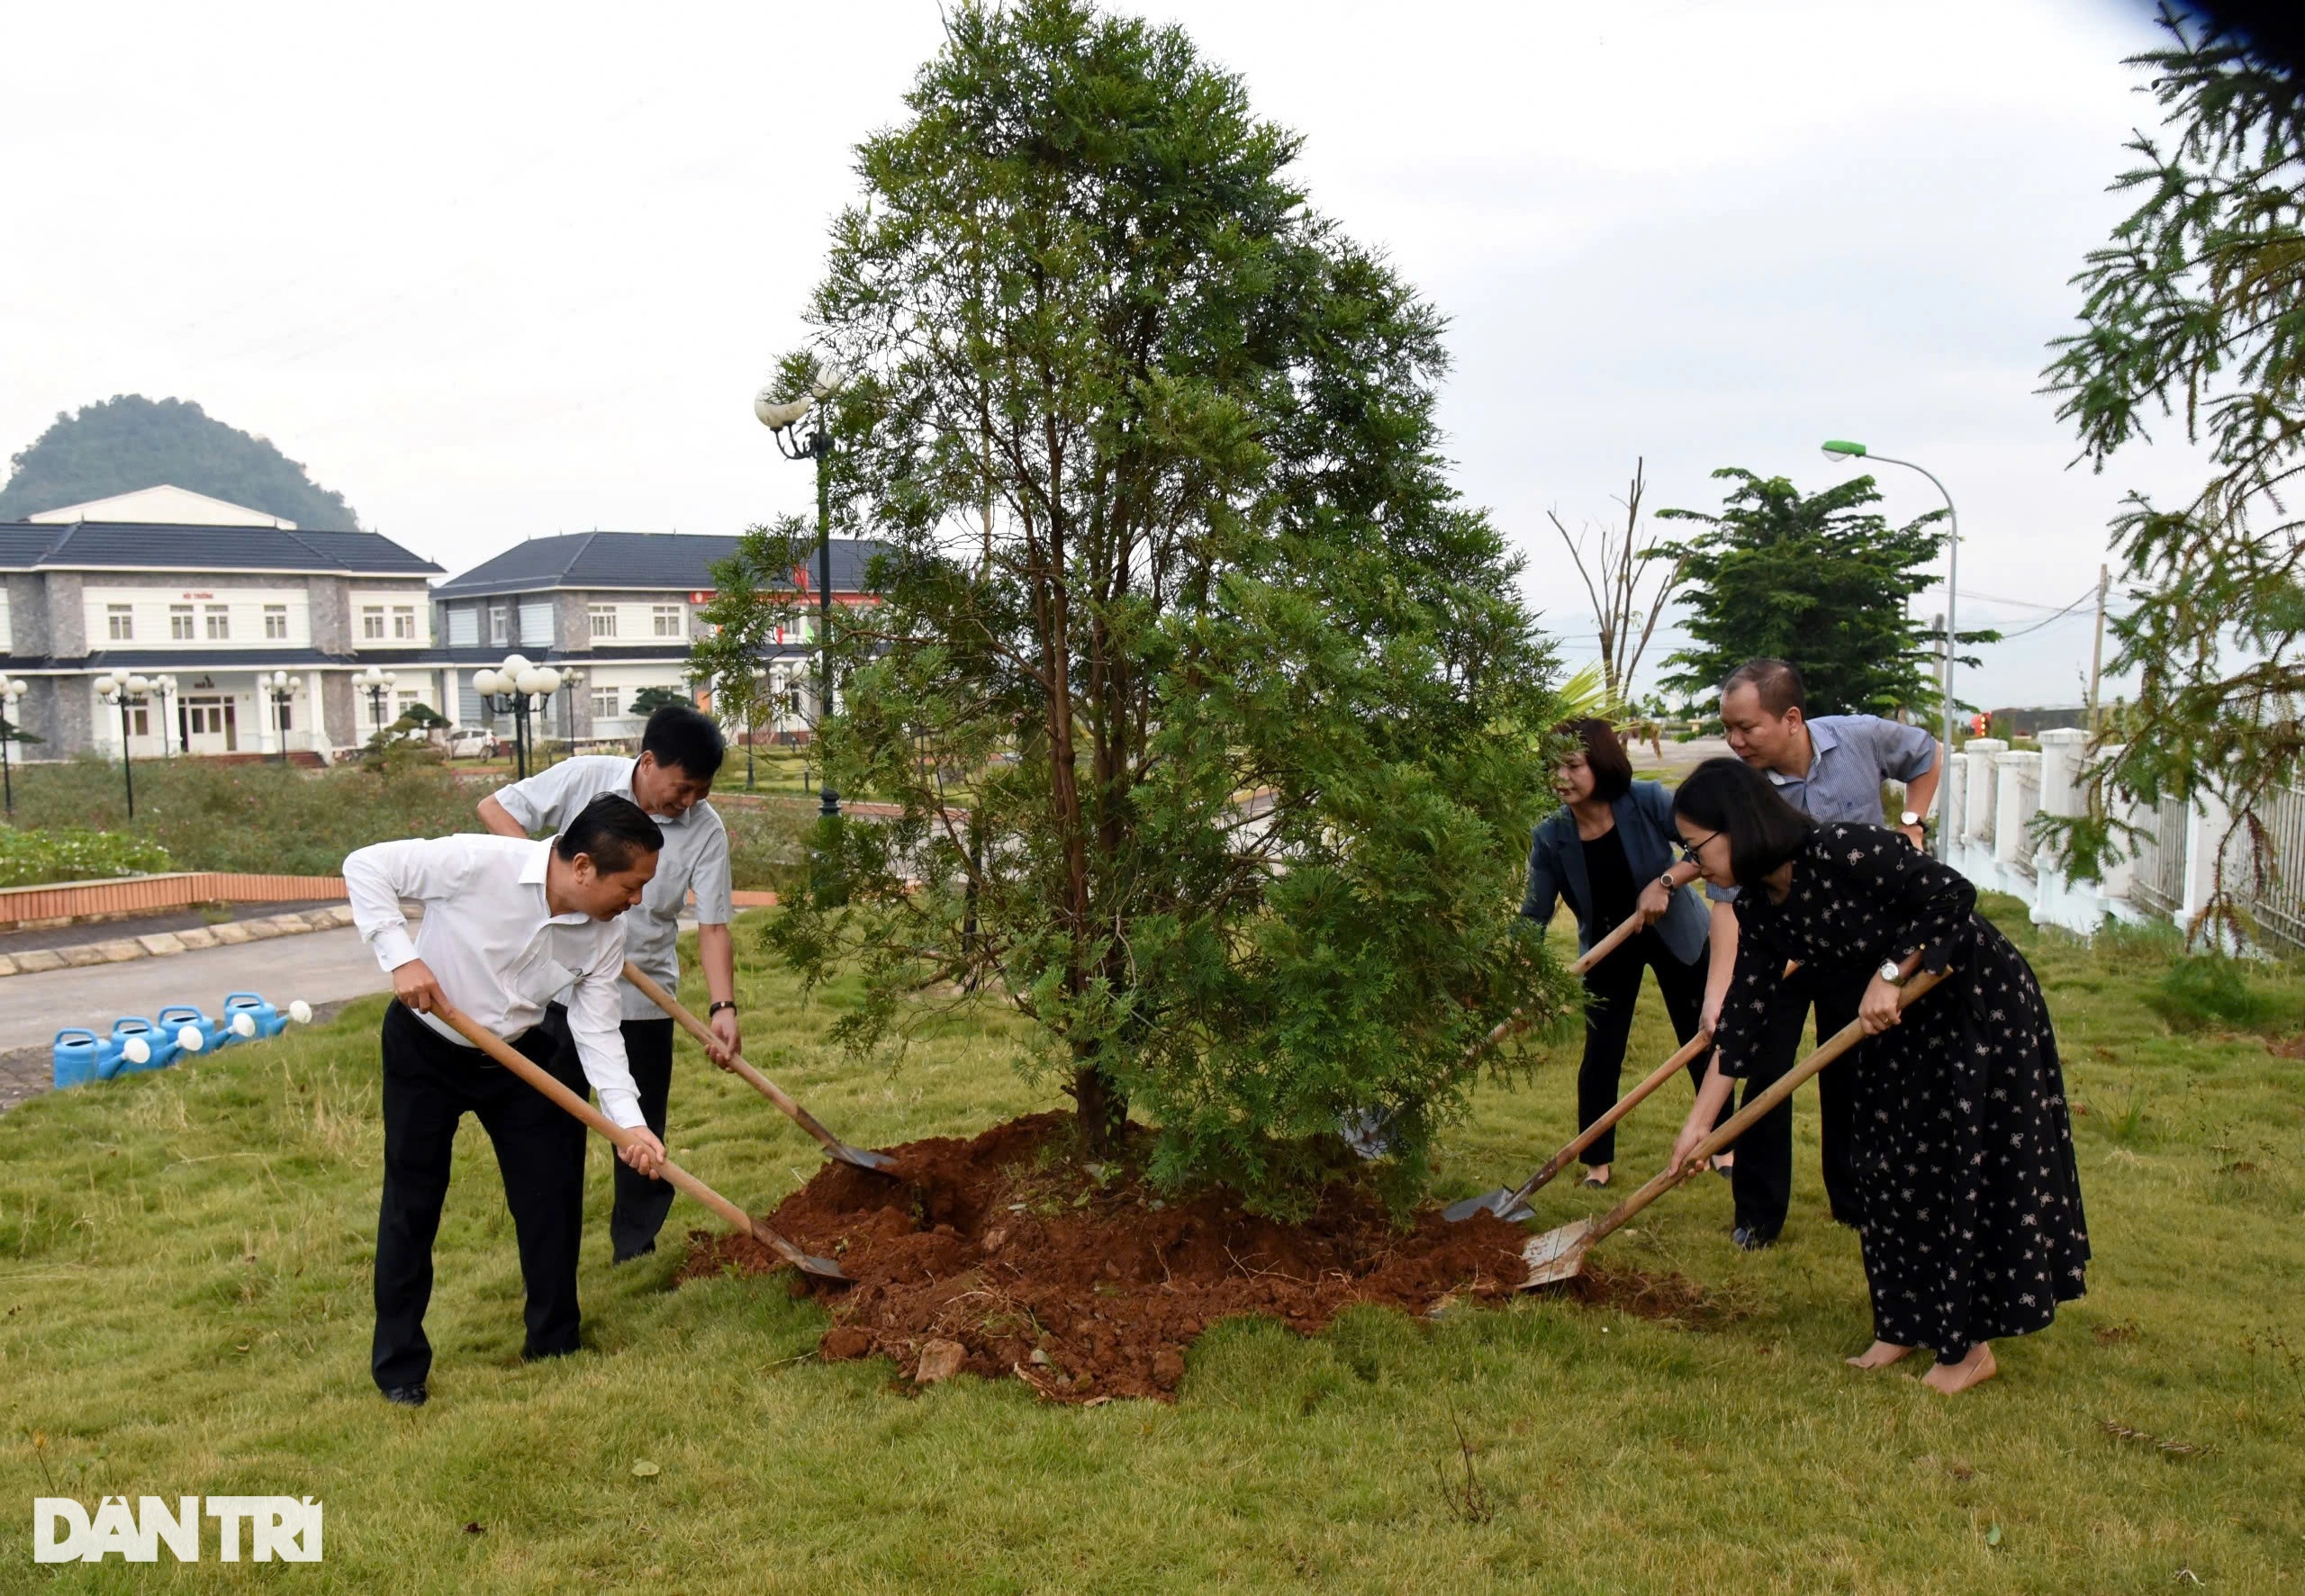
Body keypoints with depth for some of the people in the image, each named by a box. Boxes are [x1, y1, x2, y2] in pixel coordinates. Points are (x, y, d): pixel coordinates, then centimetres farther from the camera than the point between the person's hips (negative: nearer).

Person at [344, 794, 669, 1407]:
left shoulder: (606, 935, -16)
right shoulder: (480, 863, -31)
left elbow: (597, 1029, -13)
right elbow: (365, 866, -23)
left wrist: (629, 1122, -24)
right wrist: (401, 957, -31)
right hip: (424, 1050, -4)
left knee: (551, 1199, 3)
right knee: (412, 1205, 3)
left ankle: (554, 1344, 20)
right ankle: (399, 1366, 19)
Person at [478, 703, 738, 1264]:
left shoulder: (705, 830, -11)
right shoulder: (585, 778, -11)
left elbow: (713, 925, -11)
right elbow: (494, 808, -4)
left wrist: (722, 1006, -23)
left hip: (642, 996, 0)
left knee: (641, 1133, 7)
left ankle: (635, 1251, 22)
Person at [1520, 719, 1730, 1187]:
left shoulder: (1648, 801, -25)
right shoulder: (1550, 837, -21)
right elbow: (1533, 915, -19)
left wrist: (1665, 882, -38)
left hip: (1676, 935, -1)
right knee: (1601, 1054, -2)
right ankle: (1596, 1161, 15)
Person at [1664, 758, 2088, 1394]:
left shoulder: (1842, 851, -31)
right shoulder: (1758, 912, -6)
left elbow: (1953, 894, -26)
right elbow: (1743, 1018, -4)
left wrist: (1889, 976, -26)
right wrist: (1699, 1121, -6)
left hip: (1983, 1006, -8)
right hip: (1897, 1021, 8)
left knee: (1965, 1171, -2)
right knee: (1885, 1165, 9)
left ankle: (1972, 1346, 12)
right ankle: (1906, 1323, 25)